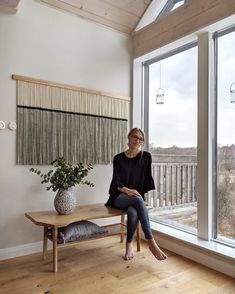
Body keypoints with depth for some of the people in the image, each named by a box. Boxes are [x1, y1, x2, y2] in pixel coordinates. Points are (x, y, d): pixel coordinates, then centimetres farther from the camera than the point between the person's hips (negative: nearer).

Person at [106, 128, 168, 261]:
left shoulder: (146, 157, 3)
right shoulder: (118, 158, 0)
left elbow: (147, 180, 3)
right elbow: (116, 182, -6)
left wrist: (138, 193, -10)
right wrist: (127, 190, -24)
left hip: (137, 197, 1)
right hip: (120, 197, -1)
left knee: (133, 212, -34)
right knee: (138, 200, -34)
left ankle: (129, 244, -10)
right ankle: (151, 243, -30)